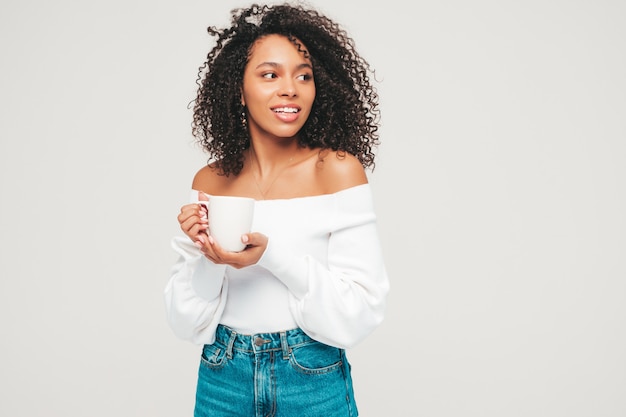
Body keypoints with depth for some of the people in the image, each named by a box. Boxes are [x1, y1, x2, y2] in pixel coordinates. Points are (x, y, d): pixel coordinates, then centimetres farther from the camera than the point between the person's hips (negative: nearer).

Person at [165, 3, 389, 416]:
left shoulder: (339, 169, -13)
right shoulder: (210, 181, -5)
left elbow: (361, 310, -15)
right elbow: (190, 322, -2)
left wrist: (273, 255, -26)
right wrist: (204, 255, -20)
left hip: (314, 383, -2)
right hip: (223, 381, 3)